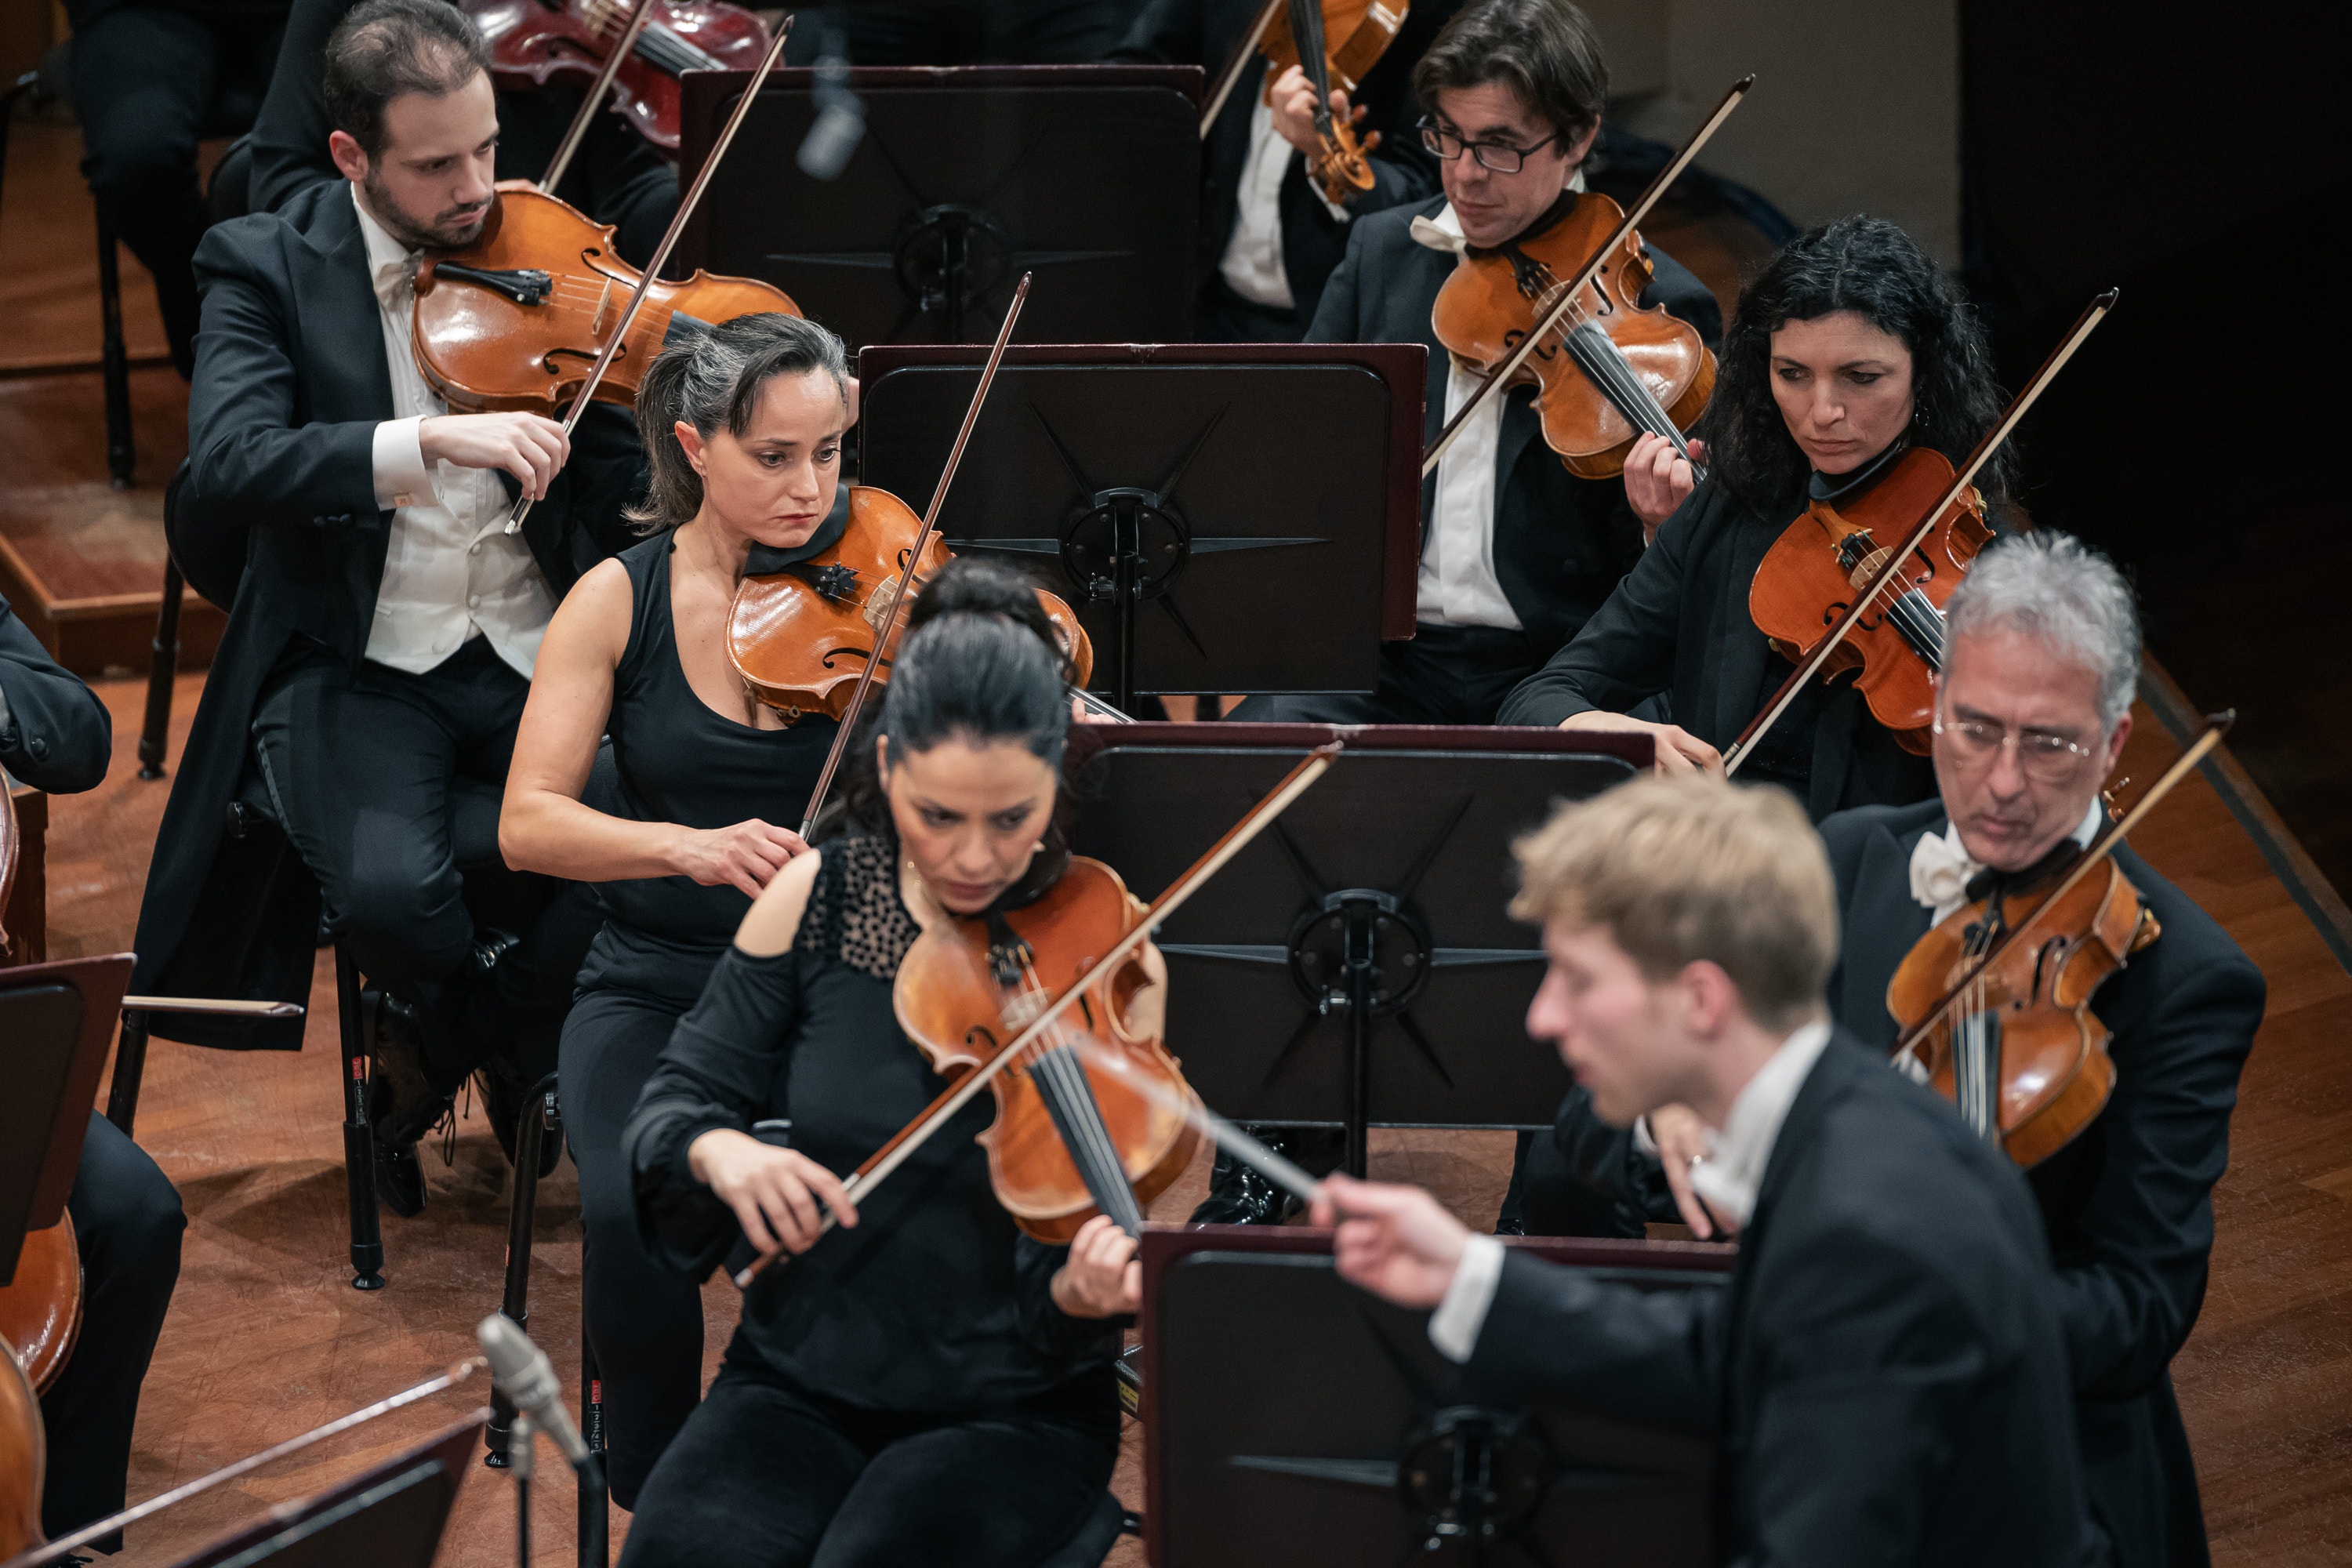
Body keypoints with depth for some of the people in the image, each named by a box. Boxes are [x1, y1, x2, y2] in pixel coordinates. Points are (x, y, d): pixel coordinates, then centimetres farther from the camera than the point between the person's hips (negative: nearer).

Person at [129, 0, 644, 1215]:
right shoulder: (267, 268, -1)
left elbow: (622, 499, 3)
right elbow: (221, 479, -19)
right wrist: (428, 443, -30)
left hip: (538, 659, 2)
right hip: (358, 664, -2)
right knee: (392, 890, -31)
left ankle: (432, 1043, 4)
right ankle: (513, 1050, 5)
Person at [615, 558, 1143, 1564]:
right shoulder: (817, 898, 0)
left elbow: (1090, 1246, -7)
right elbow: (668, 1111, 1)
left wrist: (1085, 1292, -32)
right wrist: (717, 1149, -22)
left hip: (1011, 1410, -2)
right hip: (799, 1387, 2)